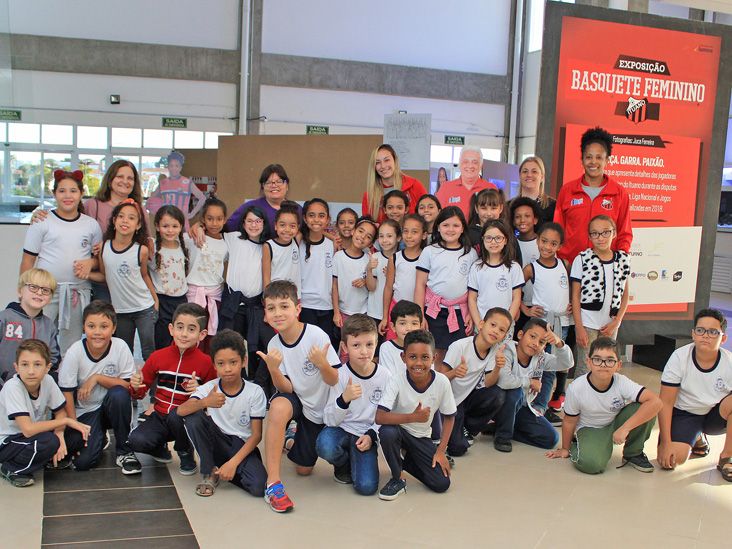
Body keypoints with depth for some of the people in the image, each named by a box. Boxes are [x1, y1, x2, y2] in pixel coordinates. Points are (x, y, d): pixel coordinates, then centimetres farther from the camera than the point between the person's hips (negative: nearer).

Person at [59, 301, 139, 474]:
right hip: (84, 412, 0)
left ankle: (124, 451, -13)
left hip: (111, 407, 1)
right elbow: (66, 394, -12)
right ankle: (99, 438, 18)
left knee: (119, 394, -33)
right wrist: (74, 428, -15)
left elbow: (129, 385, -14)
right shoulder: (74, 352, -16)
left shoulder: (120, 347, -15)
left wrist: (97, 378, -23)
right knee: (83, 461, -20)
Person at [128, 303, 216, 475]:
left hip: (186, 417, -2)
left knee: (176, 415, -36)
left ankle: (186, 454, -3)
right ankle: (160, 449, 13)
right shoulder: (158, 357, -1)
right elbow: (140, 393, 8)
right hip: (159, 417, 2)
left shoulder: (205, 362, -10)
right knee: (136, 441, -25)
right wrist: (135, 387, -14)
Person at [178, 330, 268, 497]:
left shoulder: (255, 392, -12)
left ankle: (223, 469, 3)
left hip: (243, 446, -1)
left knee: (259, 487, -29)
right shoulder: (209, 388, -8)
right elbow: (181, 411, -23)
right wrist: (204, 402, -43)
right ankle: (209, 472, -8)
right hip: (217, 443, 2)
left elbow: (256, 435, -11)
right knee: (193, 417, -25)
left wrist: (233, 462, -21)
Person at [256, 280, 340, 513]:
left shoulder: (317, 335, -25)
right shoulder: (274, 345, -14)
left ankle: (294, 437, 42)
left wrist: (322, 364, -42)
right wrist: (273, 369, -35)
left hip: (320, 408, -1)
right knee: (279, 406, -37)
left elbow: (334, 381, -20)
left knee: (304, 469, 7)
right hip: (296, 400, 1)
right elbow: (286, 388, -16)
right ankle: (273, 483, -29)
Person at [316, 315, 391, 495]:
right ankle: (343, 464, 2)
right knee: (325, 447, -36)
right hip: (341, 428, 0)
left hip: (366, 434, 1)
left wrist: (371, 435, -13)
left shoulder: (384, 376, -8)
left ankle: (355, 462, 18)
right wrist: (344, 399, -33)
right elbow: (330, 420, -15)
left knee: (367, 487, -19)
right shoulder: (339, 375, -13)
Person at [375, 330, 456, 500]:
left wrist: (441, 450, -7)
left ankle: (405, 460, 18)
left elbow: (449, 417, -3)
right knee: (387, 432, -37)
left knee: (442, 484, -10)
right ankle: (397, 479, -10)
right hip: (399, 431, -2)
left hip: (422, 437, 2)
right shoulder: (397, 381, -24)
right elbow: (380, 417, -32)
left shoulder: (442, 382, -17)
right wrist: (412, 417, -38)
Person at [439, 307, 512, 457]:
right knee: (458, 448, -20)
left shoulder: (496, 350, -5)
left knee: (498, 396, -24)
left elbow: (488, 383, -10)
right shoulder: (460, 346, -20)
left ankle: (468, 429, 1)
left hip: (469, 398, 5)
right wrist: (454, 373, -41)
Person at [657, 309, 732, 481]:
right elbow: (666, 402, -15)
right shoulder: (679, 357, -18)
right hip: (683, 414, -1)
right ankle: (697, 440, 12)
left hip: (715, 416, 1)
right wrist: (665, 443, -18)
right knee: (674, 458, -27)